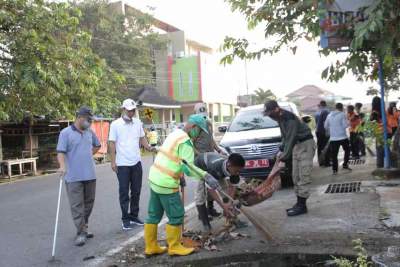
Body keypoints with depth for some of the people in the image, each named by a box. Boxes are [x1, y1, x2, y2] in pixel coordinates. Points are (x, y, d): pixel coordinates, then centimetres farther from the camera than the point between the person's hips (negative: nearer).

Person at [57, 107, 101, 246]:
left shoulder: (90, 132, 11)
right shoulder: (66, 133, -7)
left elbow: (97, 145, 28)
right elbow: (60, 152, -14)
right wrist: (62, 166, -29)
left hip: (90, 175, 6)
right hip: (74, 177, -6)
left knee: (88, 203, 13)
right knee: (77, 205, -4)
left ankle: (84, 227, 28)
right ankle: (81, 233, 1)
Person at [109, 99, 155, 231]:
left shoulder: (138, 123, 6)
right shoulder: (115, 124, -6)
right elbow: (112, 143, -5)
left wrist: (149, 147, -7)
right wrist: (113, 161, -9)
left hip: (136, 163, 4)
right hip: (122, 164, -4)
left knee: (136, 191, 12)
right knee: (124, 192, 4)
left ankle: (134, 216, 24)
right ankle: (125, 219, 13)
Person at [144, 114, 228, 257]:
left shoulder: (175, 133, 13)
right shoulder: (186, 141, -16)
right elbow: (188, 167, -22)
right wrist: (206, 176, -27)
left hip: (155, 178, 10)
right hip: (166, 183, -10)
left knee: (154, 215, 16)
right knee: (176, 216, 5)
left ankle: (151, 247, 25)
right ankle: (174, 247, 17)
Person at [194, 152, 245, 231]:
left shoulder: (234, 168, -29)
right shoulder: (215, 166, -47)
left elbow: (231, 186, -21)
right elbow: (211, 189, -45)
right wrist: (223, 205, -51)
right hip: (200, 166, -5)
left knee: (225, 187, -3)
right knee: (200, 195, -15)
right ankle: (205, 222, -2)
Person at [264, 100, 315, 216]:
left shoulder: (289, 119, -25)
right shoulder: (280, 118, 4)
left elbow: (290, 140, -27)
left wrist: (284, 159, -25)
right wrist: (281, 150, 9)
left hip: (306, 144, -10)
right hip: (297, 145, 10)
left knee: (303, 176, -9)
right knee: (296, 177, 10)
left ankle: (302, 205, -5)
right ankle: (299, 203, 16)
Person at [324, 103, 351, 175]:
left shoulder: (329, 115, 7)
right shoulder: (342, 114, -6)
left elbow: (326, 126, 12)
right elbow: (345, 125, -12)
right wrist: (348, 122, 8)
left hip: (333, 138, 3)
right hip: (343, 137, -3)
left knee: (334, 154, 3)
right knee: (347, 150, 19)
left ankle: (334, 170, 0)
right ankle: (345, 165, 15)